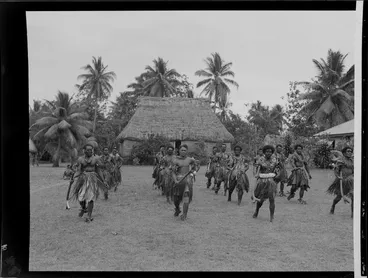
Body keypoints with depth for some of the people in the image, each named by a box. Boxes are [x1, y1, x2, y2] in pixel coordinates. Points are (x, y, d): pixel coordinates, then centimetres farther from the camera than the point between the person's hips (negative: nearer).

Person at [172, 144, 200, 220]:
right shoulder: (175, 160, 1)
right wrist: (175, 181, -20)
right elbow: (173, 172, -5)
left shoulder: (190, 159, 7)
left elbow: (197, 164, 25)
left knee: (186, 195, -17)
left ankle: (184, 214, -12)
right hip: (178, 180, 0)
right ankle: (177, 209, 39)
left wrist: (195, 171, 8)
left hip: (188, 178, 0)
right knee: (177, 198, 7)